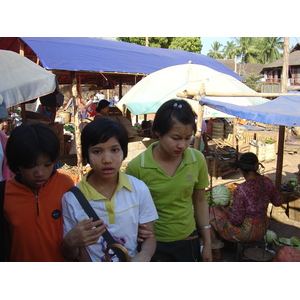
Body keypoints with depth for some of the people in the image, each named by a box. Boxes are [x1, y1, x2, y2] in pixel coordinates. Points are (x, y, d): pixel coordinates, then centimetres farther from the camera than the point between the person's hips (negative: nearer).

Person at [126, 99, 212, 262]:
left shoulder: (198, 160, -9)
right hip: (152, 244, -3)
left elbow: (200, 201, 3)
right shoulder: (136, 166, -19)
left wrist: (207, 243, 7)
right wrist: (136, 227, -27)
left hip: (188, 242, 3)